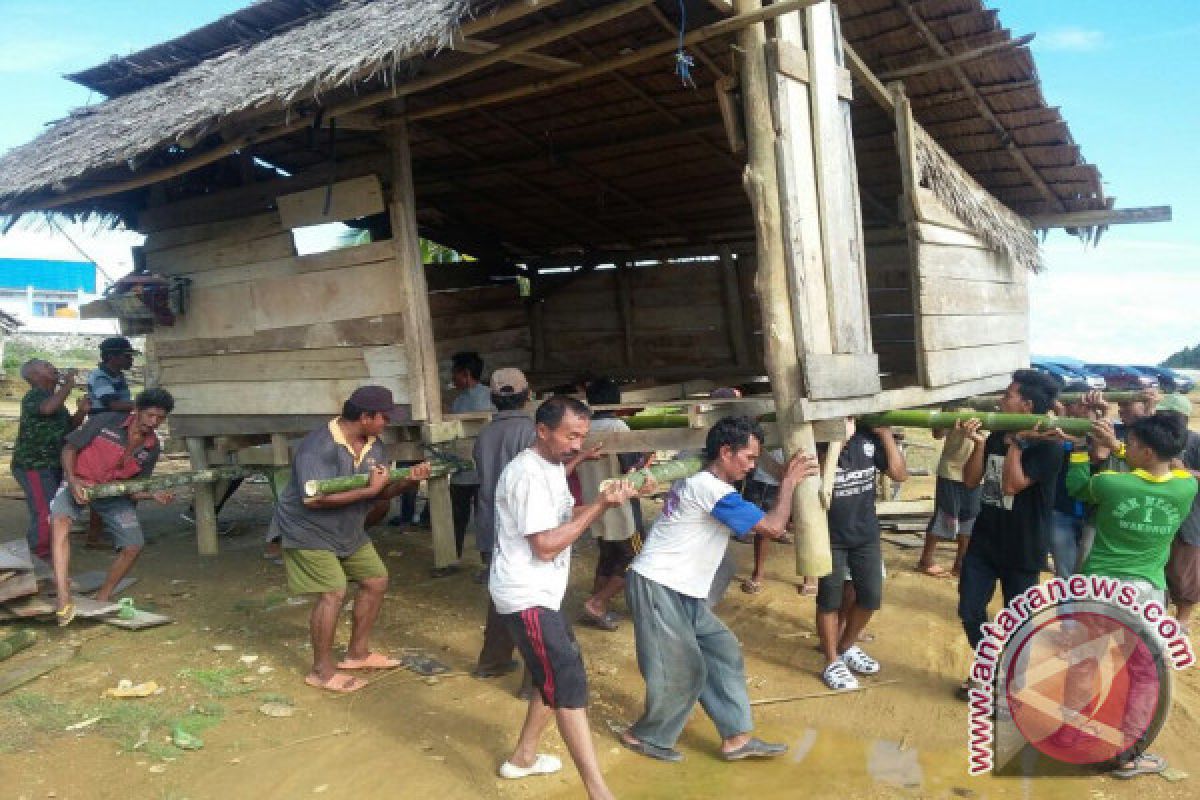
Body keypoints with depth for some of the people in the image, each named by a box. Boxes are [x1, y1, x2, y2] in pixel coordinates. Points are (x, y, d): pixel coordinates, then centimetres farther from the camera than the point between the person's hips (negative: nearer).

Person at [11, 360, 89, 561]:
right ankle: (40, 554, 0)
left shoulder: (54, 397, 16)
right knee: (45, 513, -12)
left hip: (54, 465, 9)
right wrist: (68, 385, -23)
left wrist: (81, 412, 2)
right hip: (33, 466, -9)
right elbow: (48, 408, -35)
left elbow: (69, 426, 21)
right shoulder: (32, 397, -12)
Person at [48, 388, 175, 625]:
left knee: (134, 546, -7)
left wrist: (153, 495, -23)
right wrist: (72, 481, -23)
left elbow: (133, 487, -2)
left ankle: (102, 599, 15)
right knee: (59, 521, -34)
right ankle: (64, 601, -42)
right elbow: (70, 448, -9)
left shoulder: (152, 448, -7)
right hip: (80, 483, -4)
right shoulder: (106, 422, -18)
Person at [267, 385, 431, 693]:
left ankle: (357, 653, 23)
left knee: (376, 580, 9)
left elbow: (382, 492, 4)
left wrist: (407, 480, -17)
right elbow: (313, 498, -37)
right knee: (333, 593, -16)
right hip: (308, 531, -9)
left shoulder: (373, 444, -2)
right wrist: (368, 490, -33)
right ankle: (322, 671, 0)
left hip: (348, 531, 9)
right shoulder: (319, 446, -28)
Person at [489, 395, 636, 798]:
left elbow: (568, 518, 13)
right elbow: (546, 546, -23)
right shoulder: (527, 474, -21)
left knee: (555, 677, 19)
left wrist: (603, 500, -5)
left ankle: (523, 757, 34)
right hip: (526, 596, -10)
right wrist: (600, 505, -21)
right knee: (569, 682, -11)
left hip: (540, 593, 10)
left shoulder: (553, 466, 10)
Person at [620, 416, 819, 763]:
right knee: (683, 671, -1)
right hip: (657, 588, -10)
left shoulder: (698, 480, 13)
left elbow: (756, 521, 23)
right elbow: (773, 527, -20)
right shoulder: (711, 488, -20)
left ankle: (737, 737, 16)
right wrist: (789, 481, -7)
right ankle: (644, 737, 21)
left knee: (722, 651, 10)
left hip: (681, 592, 10)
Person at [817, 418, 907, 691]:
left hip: (866, 533, 5)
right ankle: (832, 662, 22)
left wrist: (885, 433, -12)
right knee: (830, 598, 4)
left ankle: (847, 646, 37)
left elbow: (900, 474, -5)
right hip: (829, 537, -4)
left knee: (871, 596, 12)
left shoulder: (869, 438, -8)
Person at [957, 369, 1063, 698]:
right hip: (983, 541, 6)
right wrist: (979, 444, -11)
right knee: (970, 610, 8)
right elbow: (970, 481, 0)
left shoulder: (1046, 446, -15)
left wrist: (1014, 444, -18)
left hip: (1022, 548, -6)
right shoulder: (996, 437, 4)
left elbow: (1011, 485, -24)